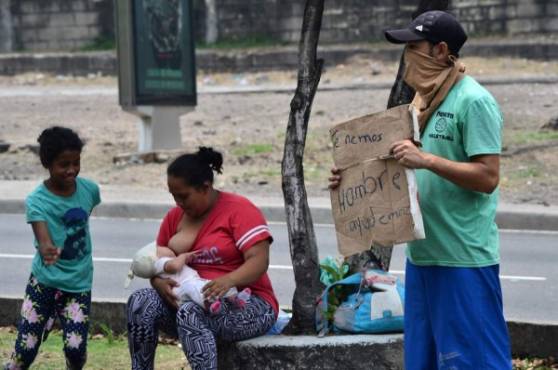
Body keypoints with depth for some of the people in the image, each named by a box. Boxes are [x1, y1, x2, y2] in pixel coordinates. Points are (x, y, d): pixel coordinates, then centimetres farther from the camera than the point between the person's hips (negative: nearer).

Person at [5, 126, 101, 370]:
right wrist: (47, 250, -54)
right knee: (26, 349, -4)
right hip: (44, 282, -2)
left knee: (75, 348, -9)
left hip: (79, 284, 2)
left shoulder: (89, 189, -4)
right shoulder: (36, 200, -16)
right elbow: (43, 240, -31)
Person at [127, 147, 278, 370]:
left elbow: (259, 261, -17)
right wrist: (160, 283, -12)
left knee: (190, 314, -36)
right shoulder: (175, 216, 10)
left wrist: (229, 280, -37)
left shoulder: (239, 210, -8)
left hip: (245, 304, -6)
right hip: (192, 302, 6)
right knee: (140, 302, -19)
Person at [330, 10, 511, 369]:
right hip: (422, 254, 9)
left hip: (464, 259, -9)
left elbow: (488, 177, -17)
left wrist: (426, 159, -25)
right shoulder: (426, 99, 14)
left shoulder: (473, 101, -12)